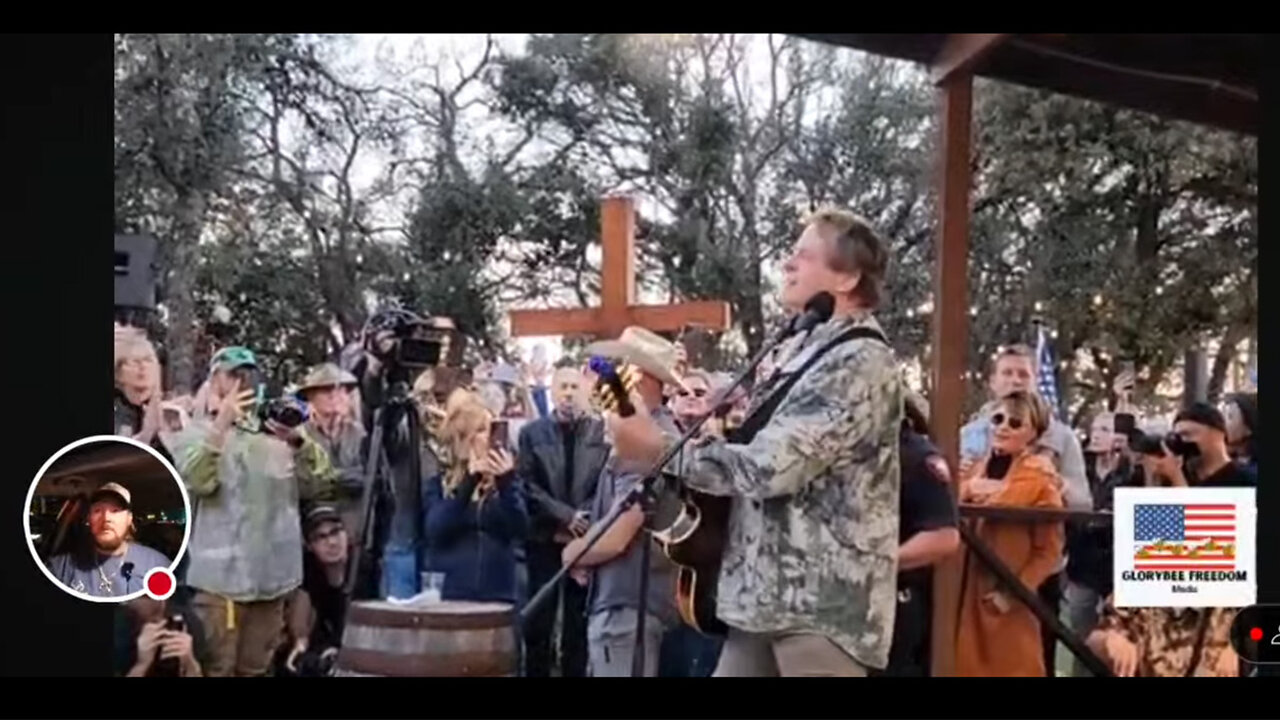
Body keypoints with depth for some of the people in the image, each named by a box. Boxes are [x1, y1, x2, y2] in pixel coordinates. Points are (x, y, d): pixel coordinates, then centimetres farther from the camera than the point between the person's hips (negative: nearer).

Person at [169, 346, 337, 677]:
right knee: (216, 670, -7)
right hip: (222, 577, -4)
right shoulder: (198, 433, 3)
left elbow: (319, 486, 5)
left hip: (272, 577, 5)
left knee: (256, 670, 13)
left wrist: (300, 441, -11)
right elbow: (196, 482, -17)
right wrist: (222, 423, -19)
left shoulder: (277, 436, 14)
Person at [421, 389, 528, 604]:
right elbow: (435, 530, -10)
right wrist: (468, 483, -16)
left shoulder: (504, 479, 9)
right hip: (446, 593, 0)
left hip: (497, 594, 0)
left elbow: (521, 530, -6)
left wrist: (507, 483, -20)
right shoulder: (438, 483, 8)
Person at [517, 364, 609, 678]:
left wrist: (583, 519, -13)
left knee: (579, 622, 4)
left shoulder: (603, 431, 2)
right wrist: (565, 516, -11)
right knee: (538, 622, 2)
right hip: (544, 538, 0)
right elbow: (527, 484, -2)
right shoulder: (532, 433, 6)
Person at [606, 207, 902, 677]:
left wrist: (660, 450, -13)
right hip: (766, 592, 10)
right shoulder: (801, 348, 16)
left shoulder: (863, 361, -15)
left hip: (826, 602, -10)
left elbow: (771, 466, -23)